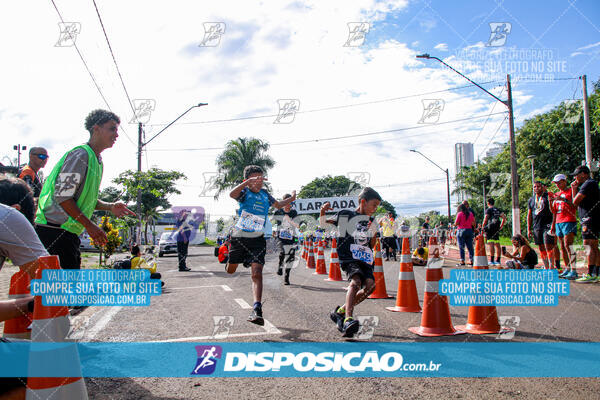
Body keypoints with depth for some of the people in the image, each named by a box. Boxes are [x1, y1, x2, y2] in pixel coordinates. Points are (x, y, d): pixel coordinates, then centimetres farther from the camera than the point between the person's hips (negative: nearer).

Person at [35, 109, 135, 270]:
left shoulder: (97, 161, 18)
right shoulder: (80, 155, -12)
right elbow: (62, 196, -18)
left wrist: (110, 207, 7)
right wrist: (89, 225, -17)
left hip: (69, 233, 10)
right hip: (55, 231, -10)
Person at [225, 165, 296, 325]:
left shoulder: (265, 194, 9)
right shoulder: (244, 192, -7)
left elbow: (278, 204, 31)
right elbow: (232, 194, -33)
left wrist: (291, 198, 20)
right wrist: (248, 182, -46)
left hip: (257, 240, 2)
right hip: (239, 237, -2)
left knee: (257, 273, -13)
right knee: (231, 270, 16)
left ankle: (257, 310, -21)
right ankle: (229, 261, 55)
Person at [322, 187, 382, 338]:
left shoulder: (372, 222, 20)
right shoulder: (345, 215, 5)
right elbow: (324, 225, 7)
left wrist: (374, 233, 11)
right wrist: (322, 212, -9)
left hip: (365, 260, 5)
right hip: (348, 258, -5)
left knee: (370, 285, -18)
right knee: (356, 281, -30)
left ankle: (340, 311, -4)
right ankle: (348, 320, -42)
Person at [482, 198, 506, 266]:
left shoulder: (488, 210, -4)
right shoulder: (498, 210, 15)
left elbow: (485, 219, -12)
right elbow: (504, 218, 10)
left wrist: (483, 227, -3)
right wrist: (501, 226, 15)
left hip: (490, 229, -7)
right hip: (497, 229, 7)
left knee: (491, 244, -9)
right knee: (497, 245, 8)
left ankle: (492, 260, -12)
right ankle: (498, 260, 12)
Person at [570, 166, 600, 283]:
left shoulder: (588, 184, -11)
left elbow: (575, 202, -15)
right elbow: (576, 203, 21)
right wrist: (574, 188, 14)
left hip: (590, 218, -11)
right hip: (590, 219, 11)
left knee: (589, 246, -13)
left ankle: (590, 275, -16)